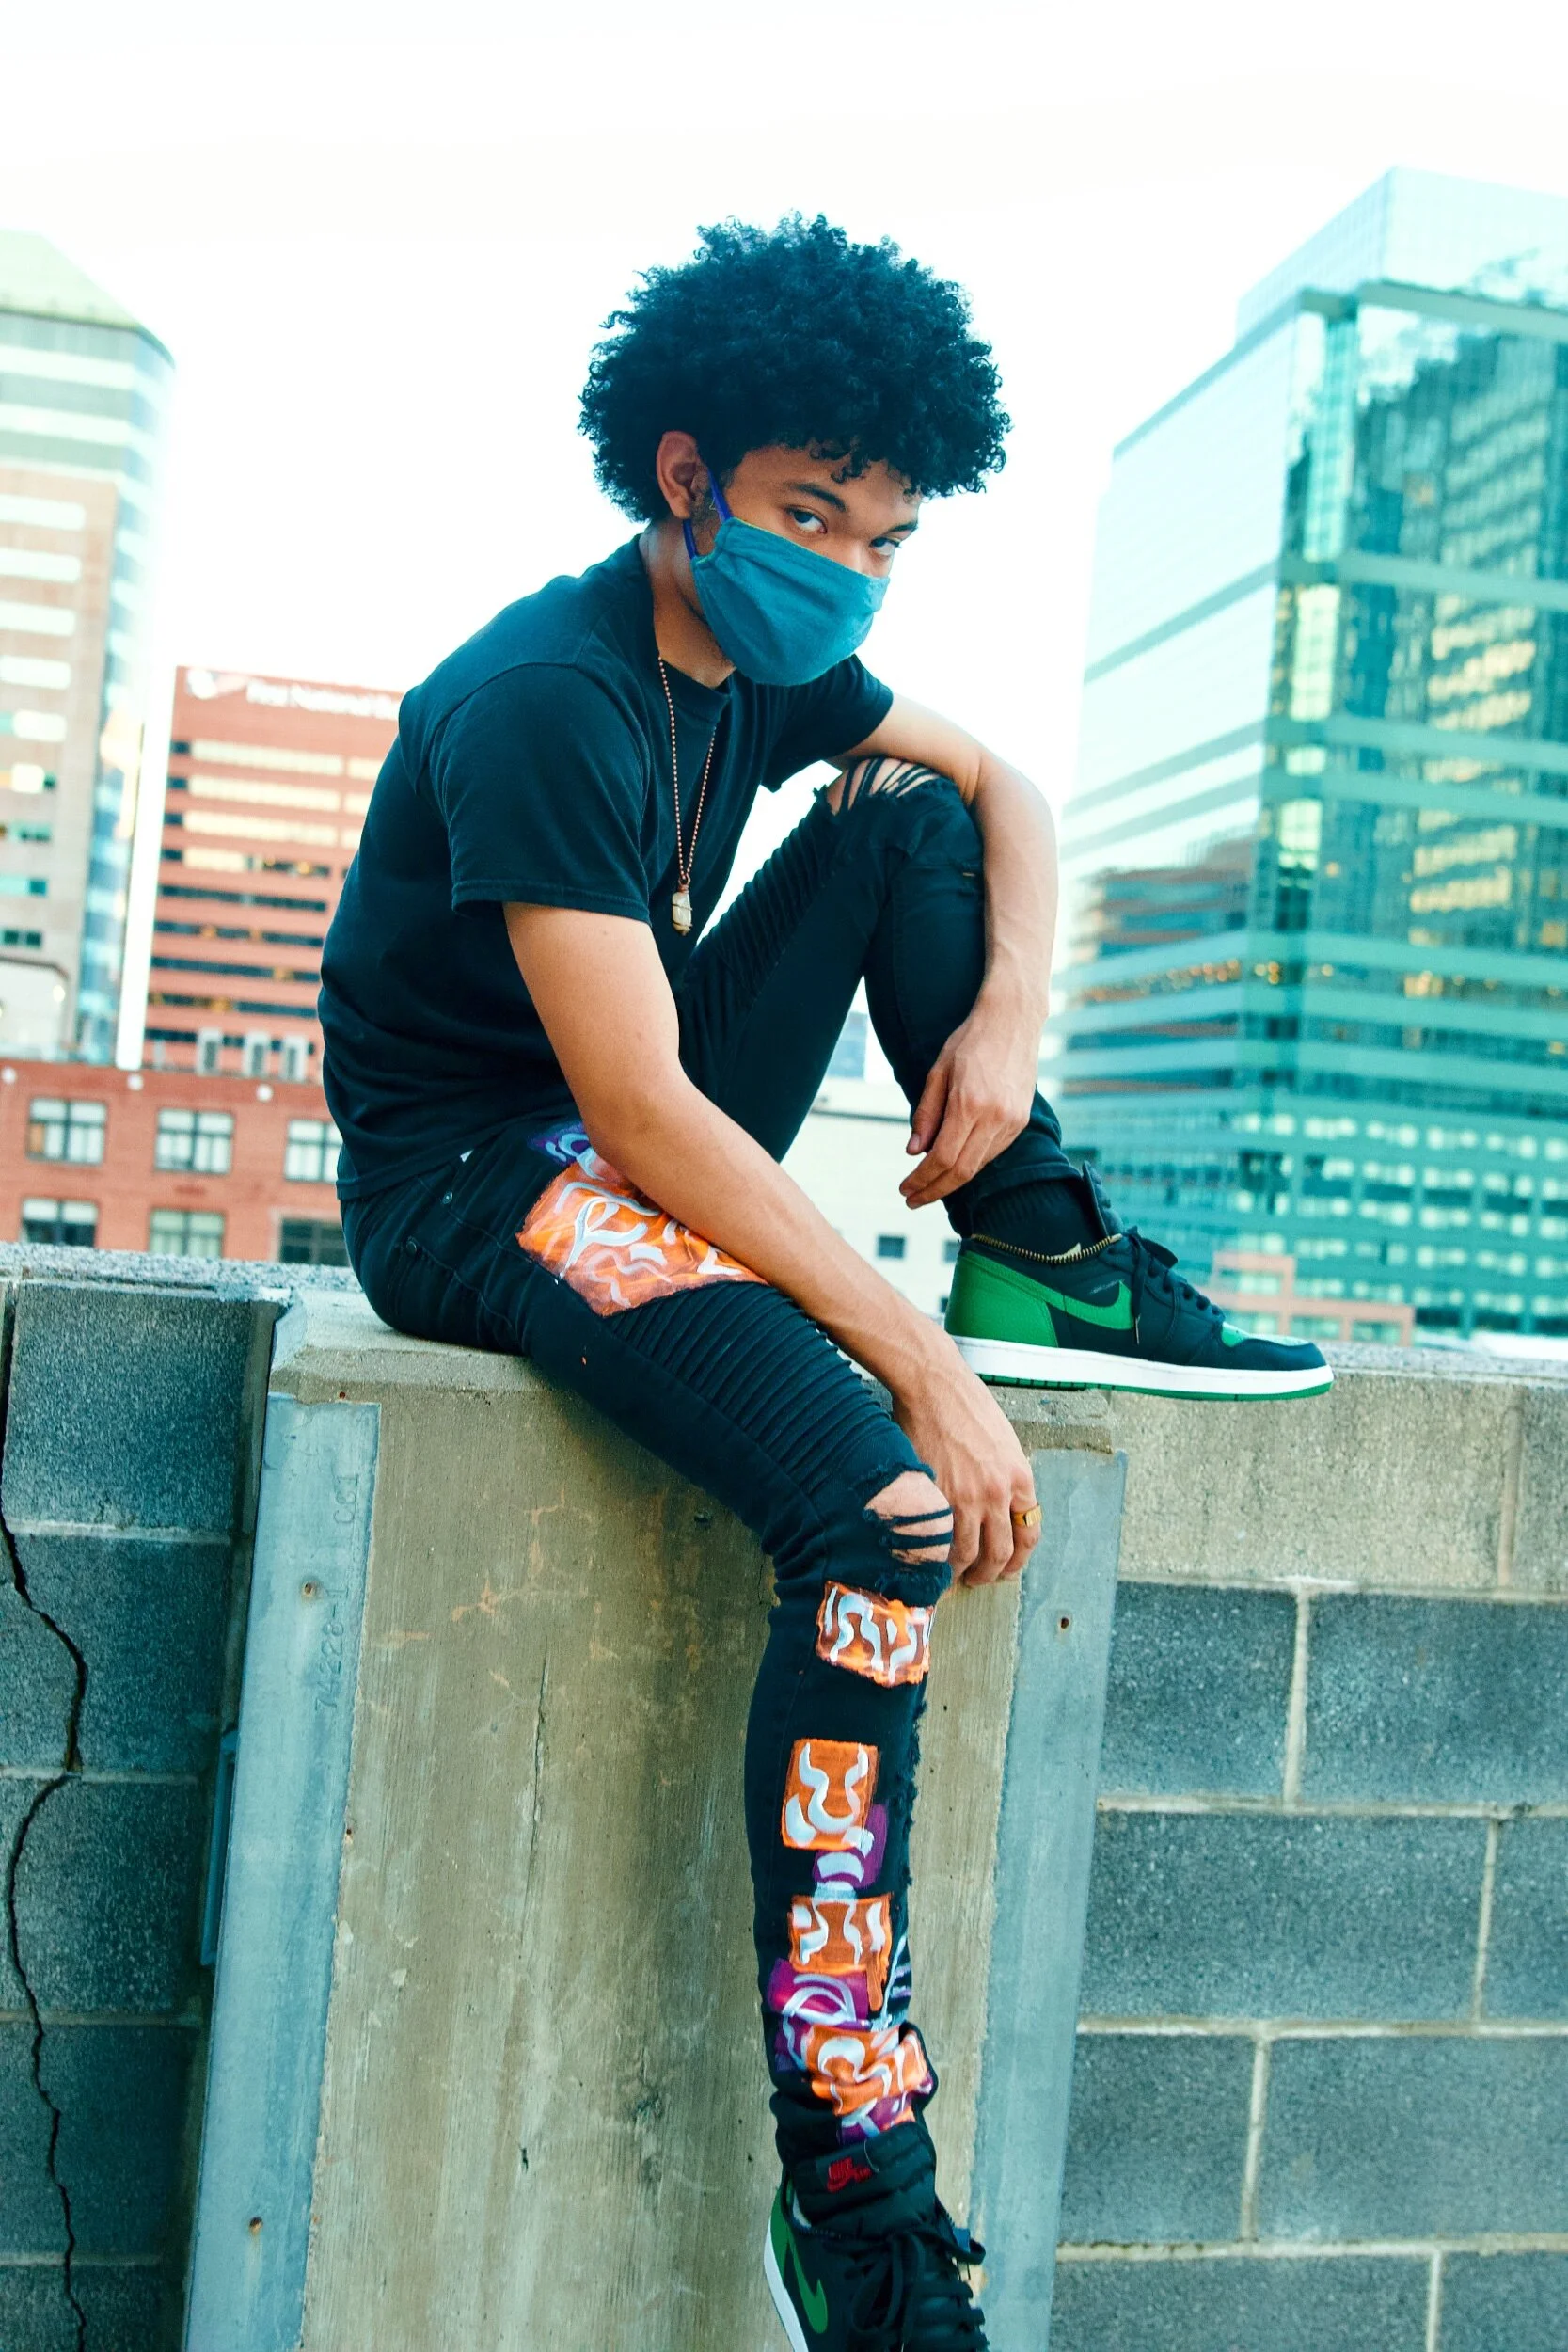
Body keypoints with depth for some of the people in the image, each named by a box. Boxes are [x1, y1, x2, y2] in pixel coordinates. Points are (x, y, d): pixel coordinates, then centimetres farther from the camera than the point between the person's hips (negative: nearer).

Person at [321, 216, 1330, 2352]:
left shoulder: (767, 656, 5)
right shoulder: (544, 703, -22)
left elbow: (999, 789, 15)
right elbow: (640, 1109, -28)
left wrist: (1011, 1012, -6)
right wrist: (923, 1365, -29)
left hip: (652, 1137, 8)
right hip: (475, 1176, -8)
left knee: (912, 813, 0)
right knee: (880, 1510, -29)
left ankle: (1048, 1259, 2)